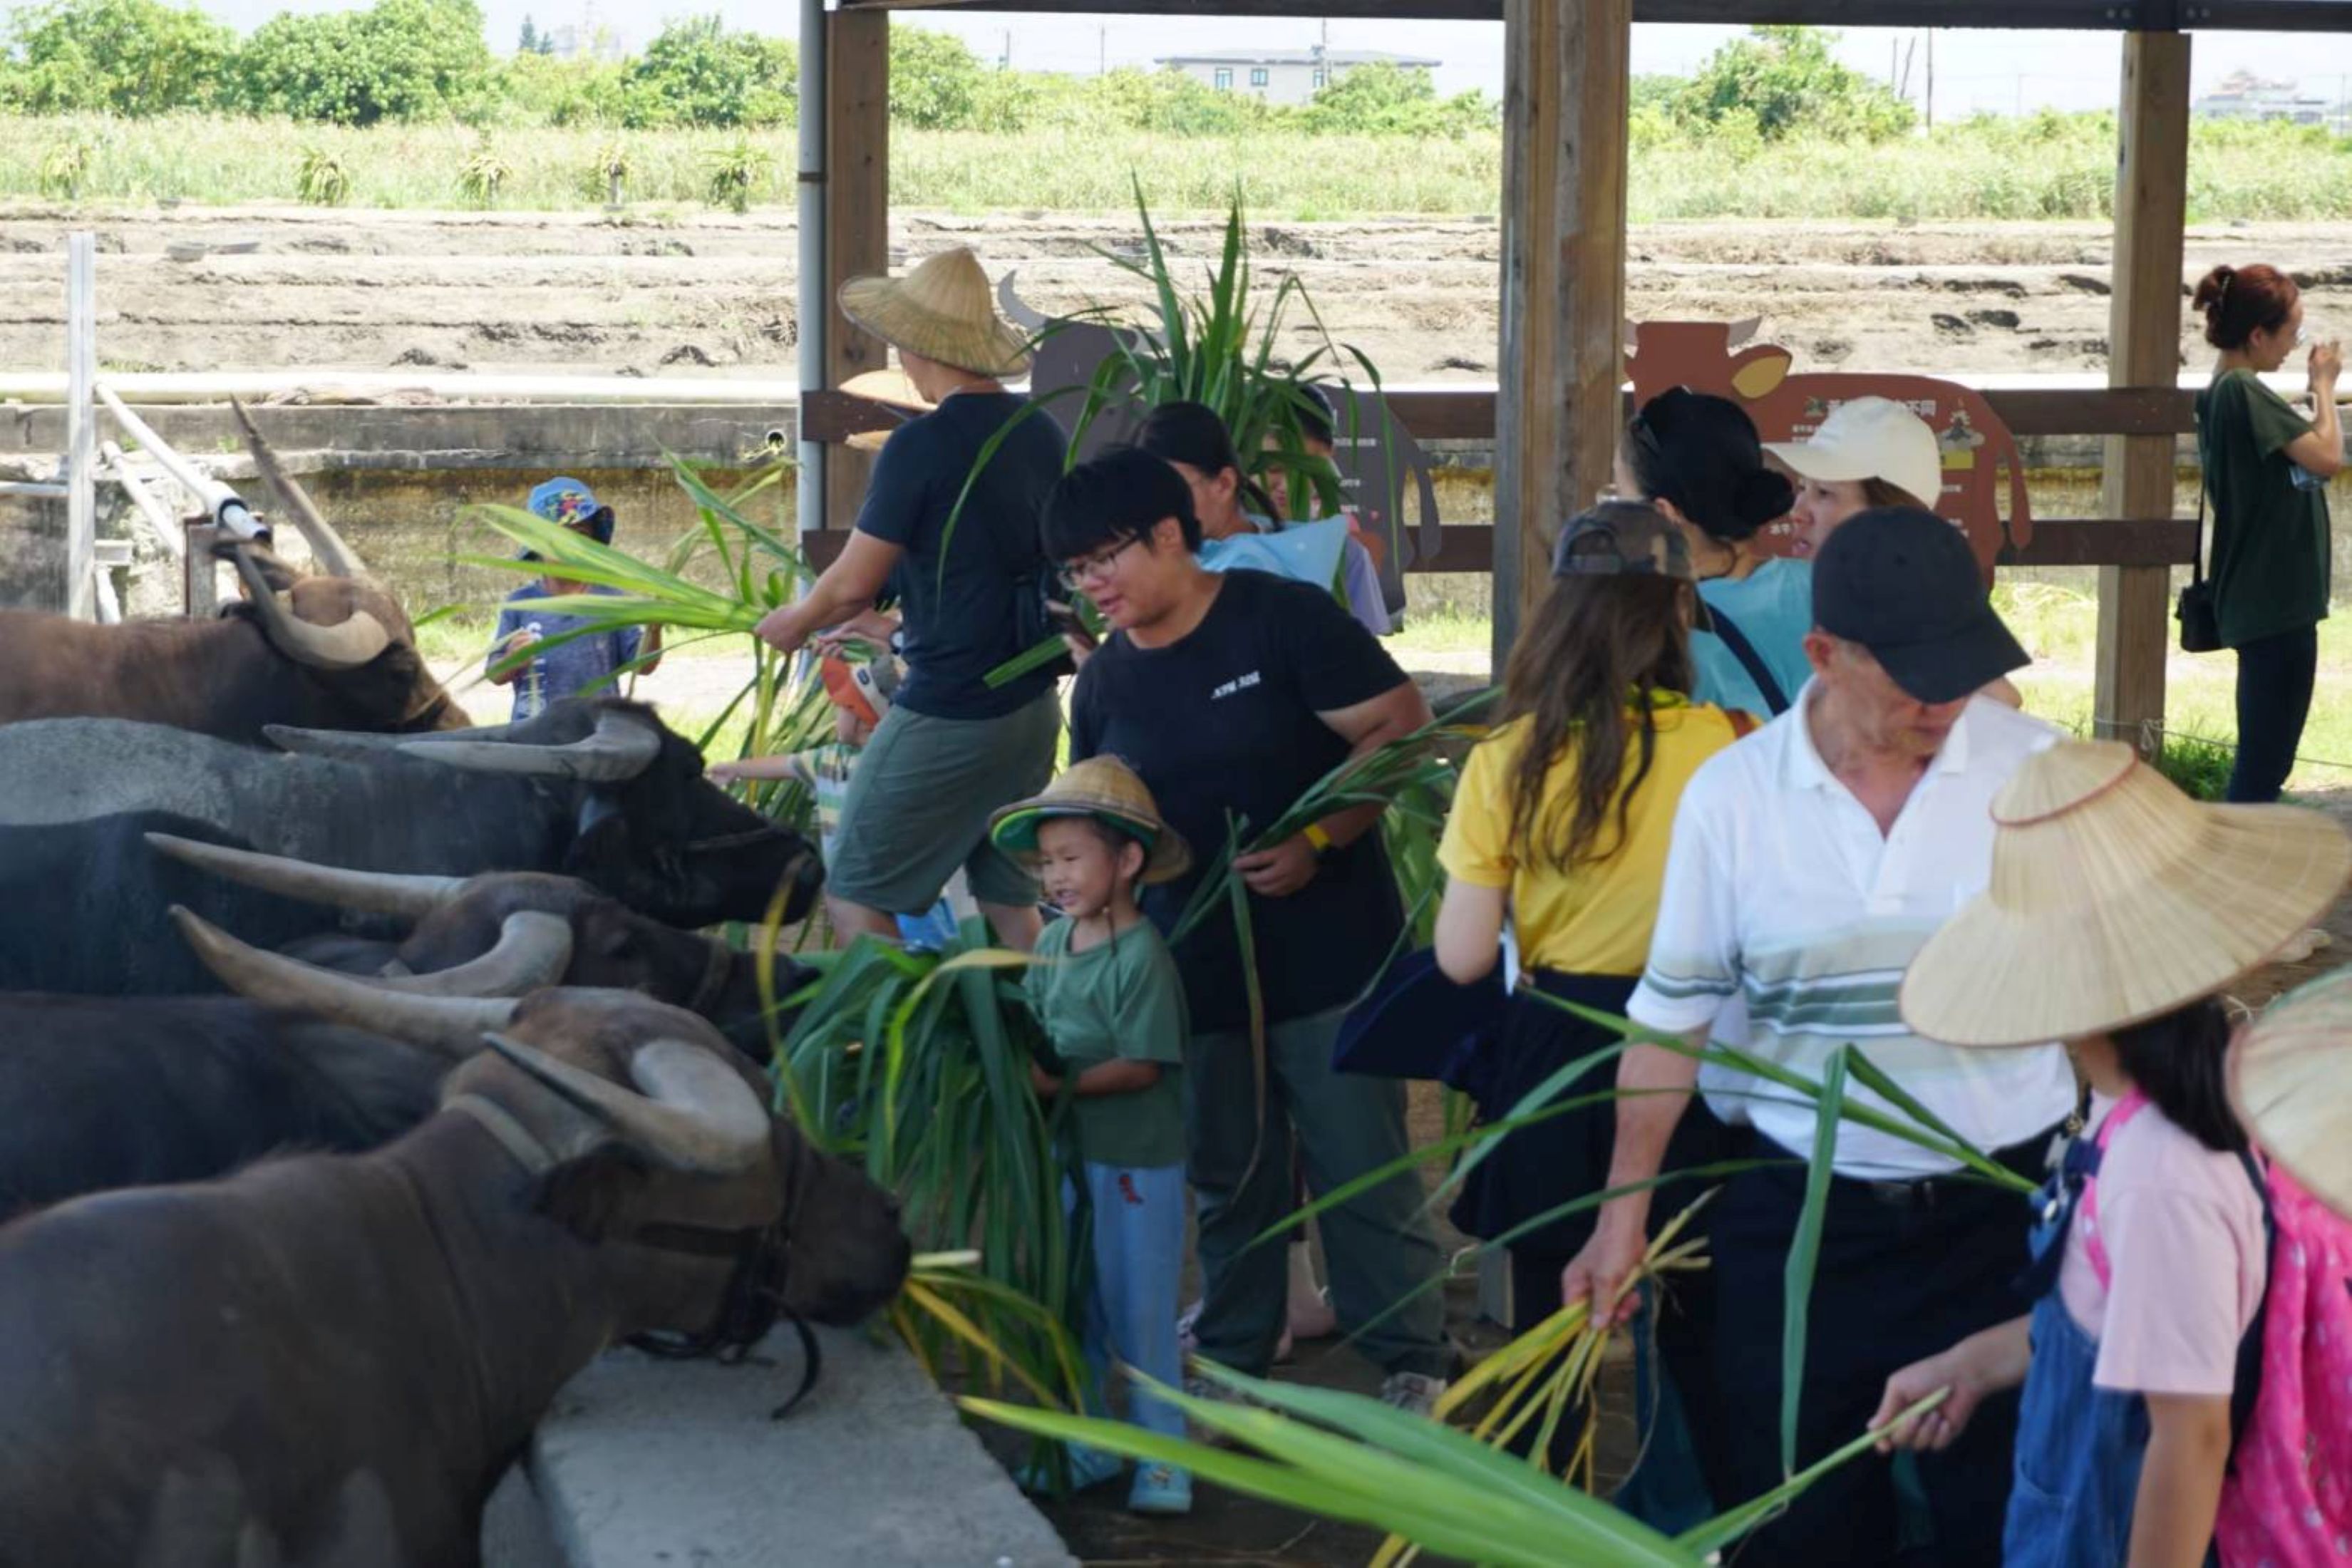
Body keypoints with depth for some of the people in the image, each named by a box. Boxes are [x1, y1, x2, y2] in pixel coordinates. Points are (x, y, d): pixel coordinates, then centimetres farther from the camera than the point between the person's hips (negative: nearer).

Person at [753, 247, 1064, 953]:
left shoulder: (921, 445, -17)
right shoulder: (1041, 431, 5)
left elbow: (851, 586, -15)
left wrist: (789, 623, 6)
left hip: (949, 714, -8)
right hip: (1034, 702, 8)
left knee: (855, 896, 2)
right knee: (1010, 900, 16)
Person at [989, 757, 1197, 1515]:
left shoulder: (1141, 956, -18)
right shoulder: (1053, 943, 5)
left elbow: (1142, 1066, -21)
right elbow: (1033, 1023, 11)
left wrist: (1058, 1084, -23)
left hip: (1137, 1161, -7)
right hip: (1067, 1154, 7)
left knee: (1139, 1311, 2)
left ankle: (1160, 1456, 15)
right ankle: (1086, 1445, 28)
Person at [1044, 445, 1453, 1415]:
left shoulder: (1282, 620, -10)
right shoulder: (1103, 683, 8)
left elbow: (1400, 726, -12)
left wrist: (1314, 842, -19)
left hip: (1329, 959, -5)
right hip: (1197, 974, 5)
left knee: (1362, 1169, -1)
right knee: (1228, 1180, 13)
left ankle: (1413, 1367, 10)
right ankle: (1234, 1365, 25)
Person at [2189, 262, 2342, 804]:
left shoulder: (2228, 392, 12)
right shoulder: (2243, 392, -17)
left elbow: (2299, 458, 17)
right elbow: (2328, 457, -18)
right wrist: (2324, 386, -8)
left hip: (2266, 598, 10)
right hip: (2275, 601, -10)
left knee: (2264, 753, 16)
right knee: (2265, 758, -6)